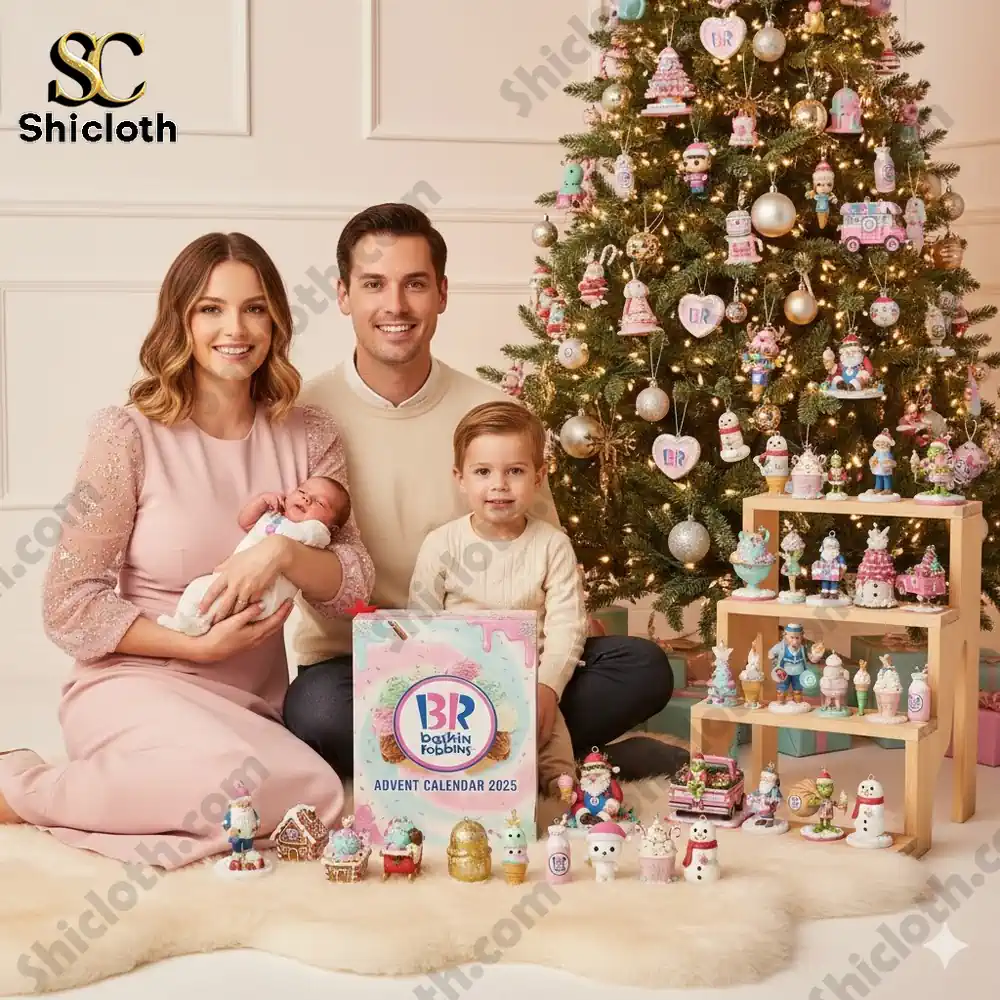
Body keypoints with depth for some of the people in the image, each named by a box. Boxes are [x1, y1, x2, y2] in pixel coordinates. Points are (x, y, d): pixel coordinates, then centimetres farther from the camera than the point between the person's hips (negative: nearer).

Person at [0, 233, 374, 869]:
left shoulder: (308, 435, 5)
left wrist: (284, 551, -16)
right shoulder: (130, 434, -6)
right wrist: (199, 646, -13)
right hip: (135, 682, -5)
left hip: (254, 707, 5)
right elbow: (70, 606, -5)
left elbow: (355, 585, 4)